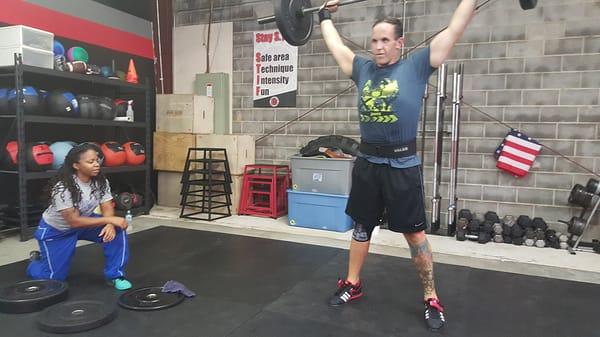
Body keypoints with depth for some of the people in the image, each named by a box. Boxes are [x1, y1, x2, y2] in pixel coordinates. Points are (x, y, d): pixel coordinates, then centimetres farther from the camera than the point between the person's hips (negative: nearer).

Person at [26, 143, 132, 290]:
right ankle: (37, 259, 35)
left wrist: (110, 225, -40)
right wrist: (109, 219, -39)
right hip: (55, 230, -4)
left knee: (116, 230, -22)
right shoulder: (63, 187, -33)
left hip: (84, 220, 5)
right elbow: (74, 222, -34)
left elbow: (107, 208, -17)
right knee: (55, 276, 0)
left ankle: (115, 275, -9)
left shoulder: (101, 181, -17)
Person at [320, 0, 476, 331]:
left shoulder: (416, 66, -1)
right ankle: (352, 284, 31)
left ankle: (431, 299, 19)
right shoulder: (363, 69, 9)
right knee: (361, 226, 15)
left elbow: (454, 31, 0)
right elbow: (335, 45, 23)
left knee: (414, 232, 4)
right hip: (366, 162, 4)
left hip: (402, 165, -4)